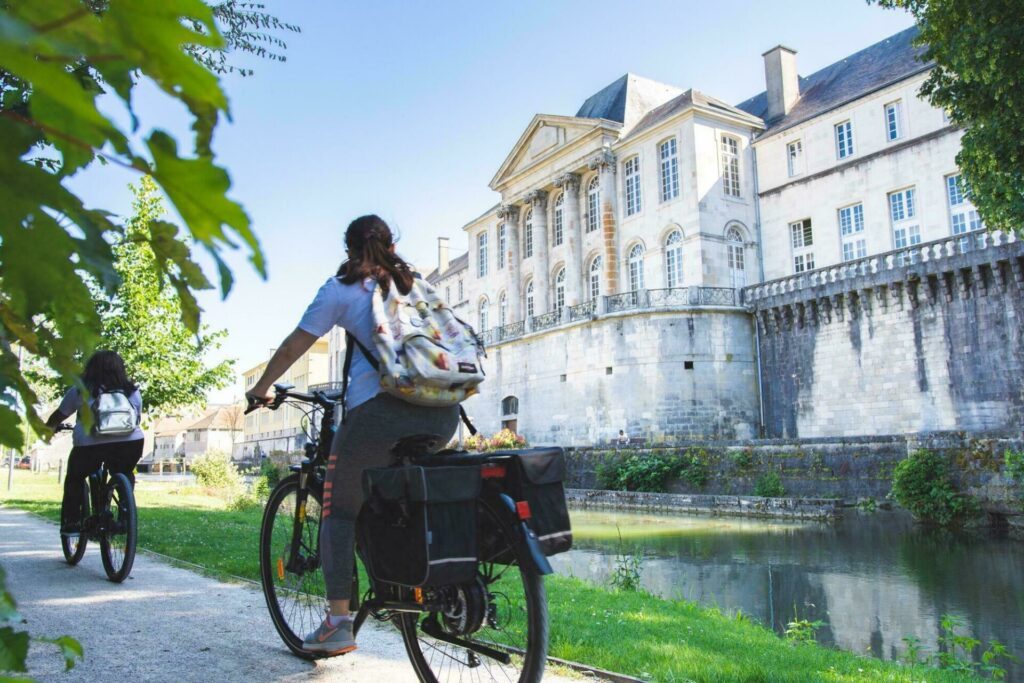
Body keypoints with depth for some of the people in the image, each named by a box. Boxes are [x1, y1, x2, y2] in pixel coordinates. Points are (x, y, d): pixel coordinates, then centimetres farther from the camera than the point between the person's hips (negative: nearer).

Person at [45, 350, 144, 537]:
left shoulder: (80, 390, 14)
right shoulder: (133, 391, 19)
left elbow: (59, 415, 23)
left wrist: (47, 429, 43)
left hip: (90, 445, -1)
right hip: (130, 443, 2)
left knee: (74, 479, 23)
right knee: (124, 477, 27)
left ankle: (71, 522, 20)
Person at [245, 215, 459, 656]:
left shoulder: (341, 289, 10)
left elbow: (295, 345, 11)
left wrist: (260, 390, 26)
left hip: (379, 410, -4)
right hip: (442, 413, 5)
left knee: (340, 509, 12)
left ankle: (339, 622, 9)